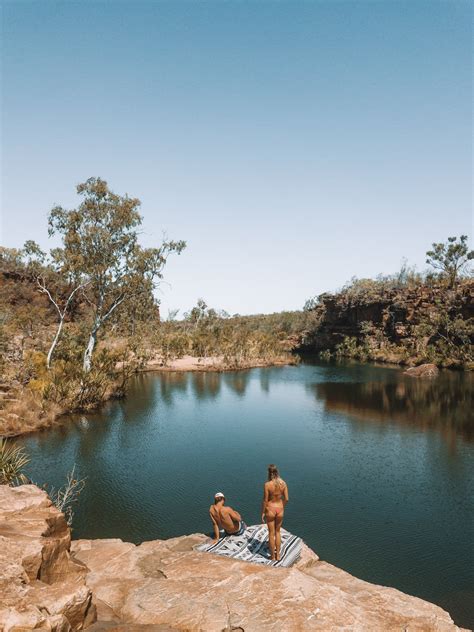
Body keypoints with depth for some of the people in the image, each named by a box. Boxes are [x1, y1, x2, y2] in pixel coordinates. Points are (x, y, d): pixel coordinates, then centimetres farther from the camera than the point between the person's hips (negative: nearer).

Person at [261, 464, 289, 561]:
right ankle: (278, 555, 31)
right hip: (280, 509, 3)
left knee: (271, 533, 14)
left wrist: (262, 512, -2)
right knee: (277, 532, 23)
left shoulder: (267, 485, -21)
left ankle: (273, 556, 27)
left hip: (270, 509, -3)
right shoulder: (283, 483, -10)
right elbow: (286, 499, -4)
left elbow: (265, 500, -15)